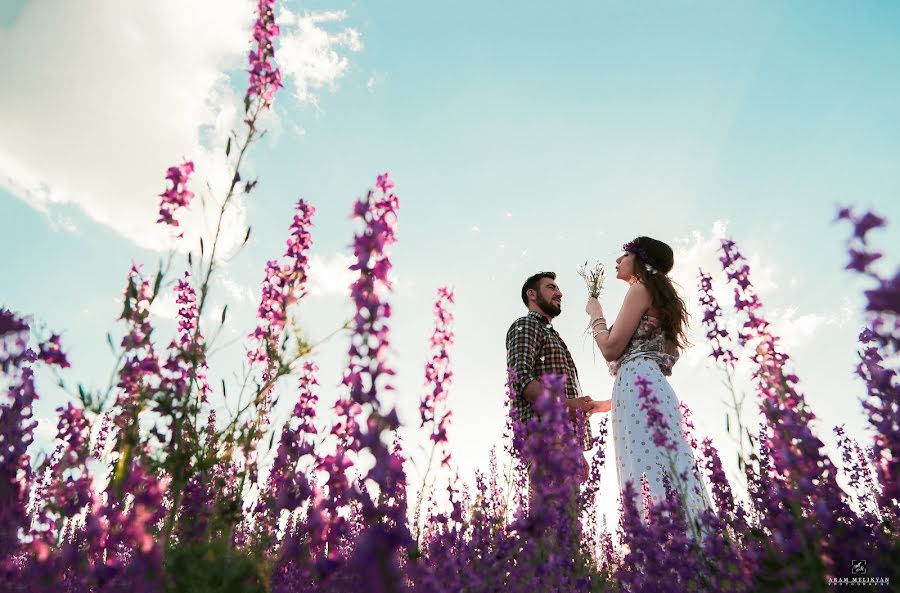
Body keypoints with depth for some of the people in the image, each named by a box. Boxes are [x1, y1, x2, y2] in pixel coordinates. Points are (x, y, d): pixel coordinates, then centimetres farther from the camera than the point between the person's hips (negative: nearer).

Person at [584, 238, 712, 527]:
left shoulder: (641, 289, 2)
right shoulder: (660, 298, 29)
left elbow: (611, 348, -9)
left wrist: (596, 316, 11)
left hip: (638, 386, -10)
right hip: (651, 388, 10)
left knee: (649, 475, -16)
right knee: (667, 472, 1)